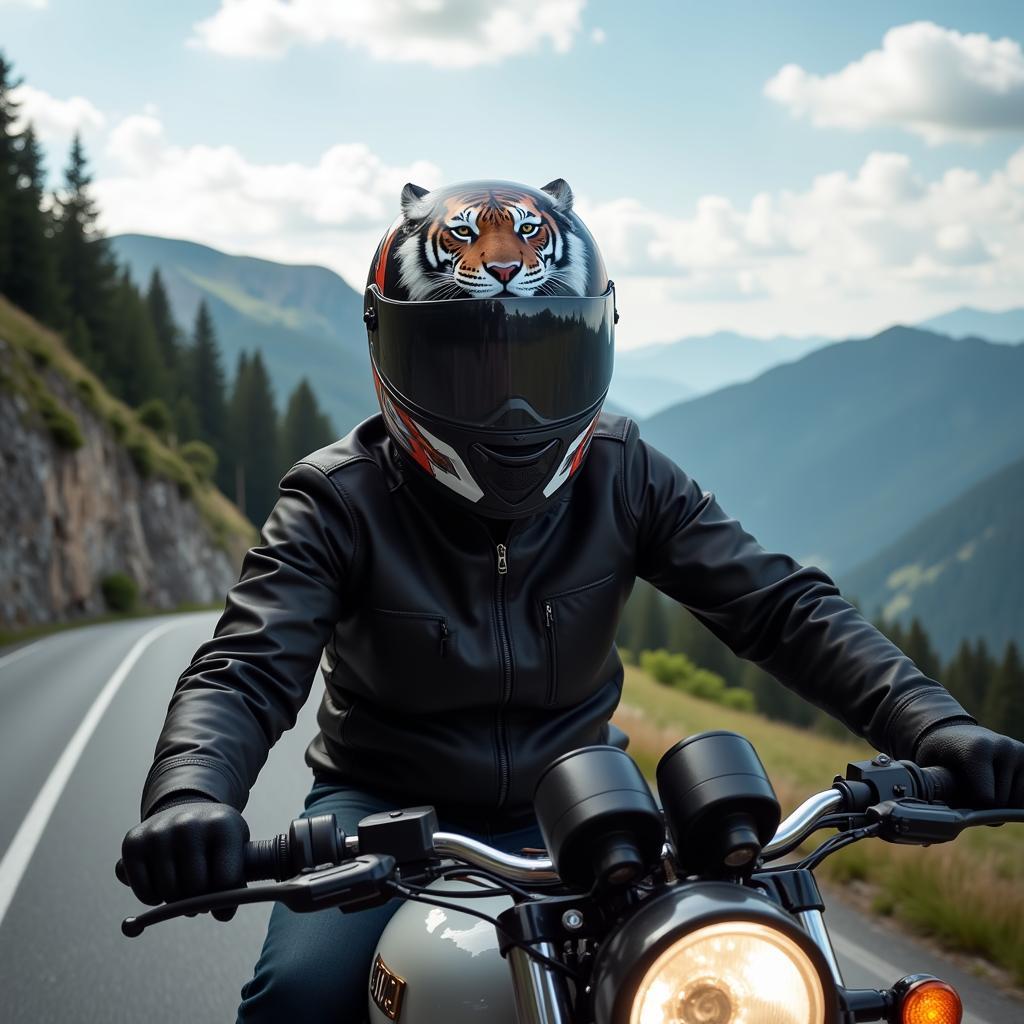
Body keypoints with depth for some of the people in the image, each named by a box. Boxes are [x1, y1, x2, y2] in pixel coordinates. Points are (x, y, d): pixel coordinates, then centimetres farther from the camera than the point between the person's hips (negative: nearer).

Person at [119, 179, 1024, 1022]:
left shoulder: (622, 478, -6)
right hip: (387, 807, -2)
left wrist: (933, 724, -27)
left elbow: (779, 605, -11)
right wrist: (188, 798, -48)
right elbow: (247, 667, -24)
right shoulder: (343, 499, -13)